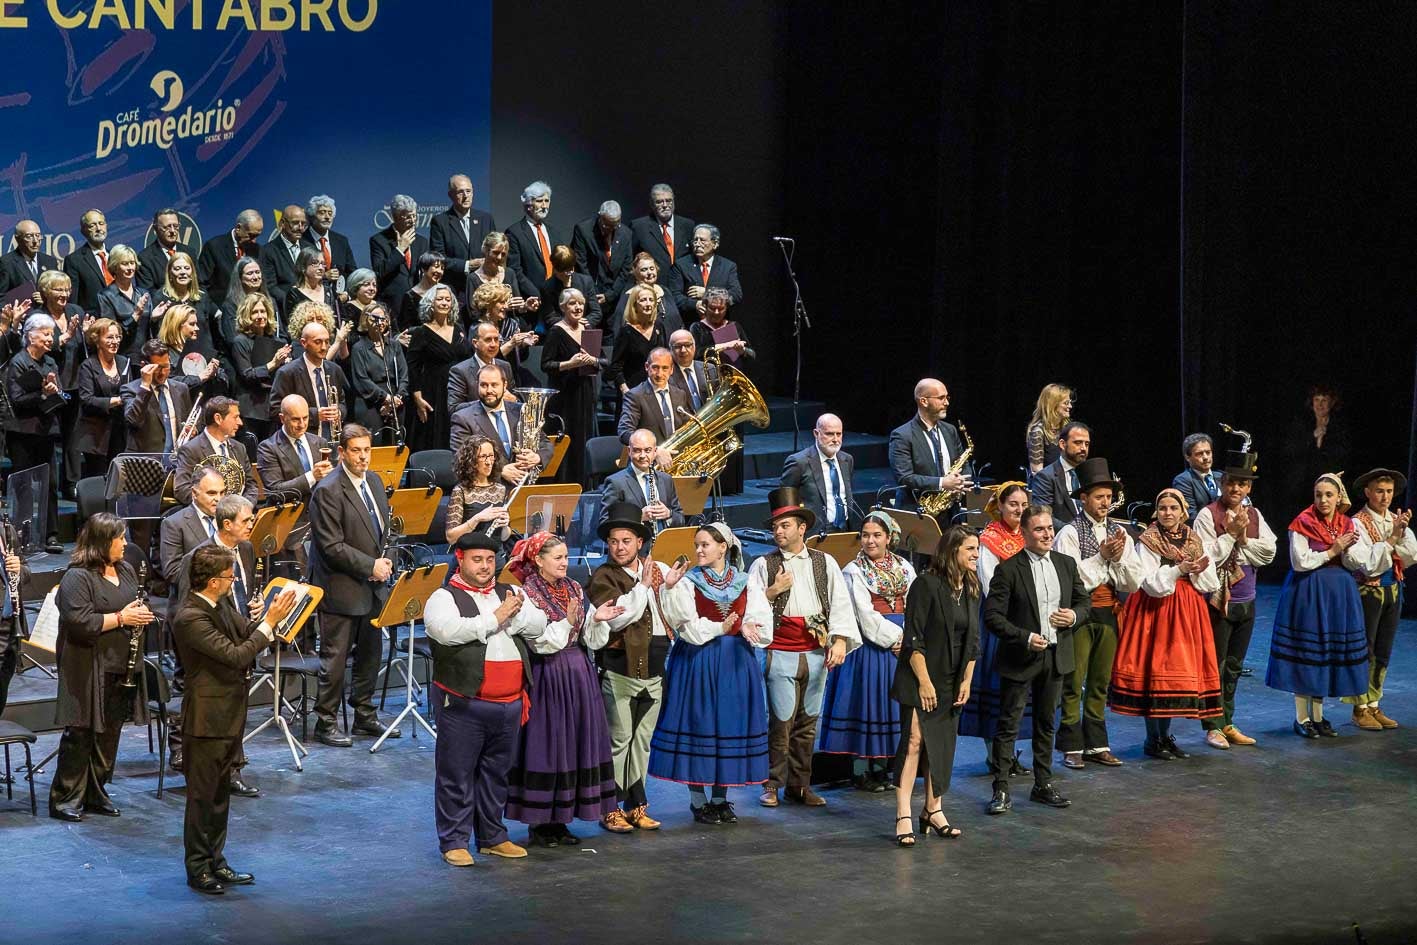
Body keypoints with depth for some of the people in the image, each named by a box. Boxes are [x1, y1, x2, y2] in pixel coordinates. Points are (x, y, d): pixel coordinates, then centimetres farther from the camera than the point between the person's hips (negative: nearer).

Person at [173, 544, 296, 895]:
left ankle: (215, 862, 27)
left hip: (228, 717, 9)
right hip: (207, 720, -9)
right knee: (202, 796, 2)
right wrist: (270, 621, -22)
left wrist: (270, 617, -5)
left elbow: (246, 632, 13)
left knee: (220, 795, 17)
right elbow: (236, 655, -26)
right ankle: (198, 869, 12)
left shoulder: (220, 605, 4)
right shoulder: (191, 618, -24)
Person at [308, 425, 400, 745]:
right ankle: (326, 722, 7)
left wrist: (384, 560, 2)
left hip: (372, 586, 8)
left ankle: (365, 716, 27)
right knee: (335, 657, -1)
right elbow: (332, 547, -20)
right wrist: (371, 566, -18)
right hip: (341, 587, -8)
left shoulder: (374, 480, 9)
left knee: (370, 653, 15)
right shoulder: (328, 491, -18)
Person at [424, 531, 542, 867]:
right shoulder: (444, 597, -3)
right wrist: (494, 618, -16)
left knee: (497, 773, 16)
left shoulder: (509, 594, 15)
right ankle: (455, 841, 8)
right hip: (464, 704, -6)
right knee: (457, 774, 0)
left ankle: (493, 836, 26)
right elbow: (447, 630, -23)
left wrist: (514, 614, -15)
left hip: (509, 704, 6)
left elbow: (538, 625, 5)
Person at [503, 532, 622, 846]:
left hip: (578, 673, 7)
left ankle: (559, 819, 17)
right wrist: (567, 622, -25)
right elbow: (541, 643, -15)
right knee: (546, 746, -3)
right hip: (548, 676, -7)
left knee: (577, 745, 8)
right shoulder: (527, 595, -10)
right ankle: (540, 822, 7)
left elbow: (589, 639, 14)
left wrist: (595, 617, -4)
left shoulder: (574, 589, 10)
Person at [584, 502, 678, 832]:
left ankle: (636, 805, 18)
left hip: (654, 669, 6)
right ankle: (610, 808, 2)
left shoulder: (656, 570, 11)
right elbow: (617, 616, -20)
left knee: (642, 740, 11)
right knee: (619, 740, -4)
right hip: (620, 671, -6)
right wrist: (643, 584, -15)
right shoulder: (604, 577, -6)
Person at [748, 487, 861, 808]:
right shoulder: (764, 565, 5)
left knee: (807, 723, 8)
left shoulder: (825, 563, 10)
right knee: (781, 721, -7)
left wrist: (840, 640, -6)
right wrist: (773, 591, -13)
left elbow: (840, 603, 5)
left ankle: (800, 785, 17)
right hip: (780, 654, -3)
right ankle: (772, 785, 2)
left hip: (816, 654, 3)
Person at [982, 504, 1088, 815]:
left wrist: (1074, 616, -7)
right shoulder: (1008, 570, -11)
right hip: (1020, 659, -5)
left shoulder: (1067, 564, 7)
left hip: (1056, 657, 5)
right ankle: (1001, 790, 0)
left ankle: (1043, 786, 24)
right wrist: (1025, 637, -23)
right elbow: (993, 616, -13)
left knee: (1046, 724, 15)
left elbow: (1083, 602, 15)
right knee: (1008, 725, -3)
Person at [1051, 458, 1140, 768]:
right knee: (1074, 683, -1)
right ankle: (1071, 746, 6)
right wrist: (1102, 556, -14)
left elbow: (1134, 581, 3)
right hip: (1079, 614, -5)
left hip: (1108, 614, 5)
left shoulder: (1119, 532, 8)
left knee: (1100, 682, 11)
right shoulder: (1070, 533, -7)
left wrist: (1118, 557, -12)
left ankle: (1096, 744, 18)